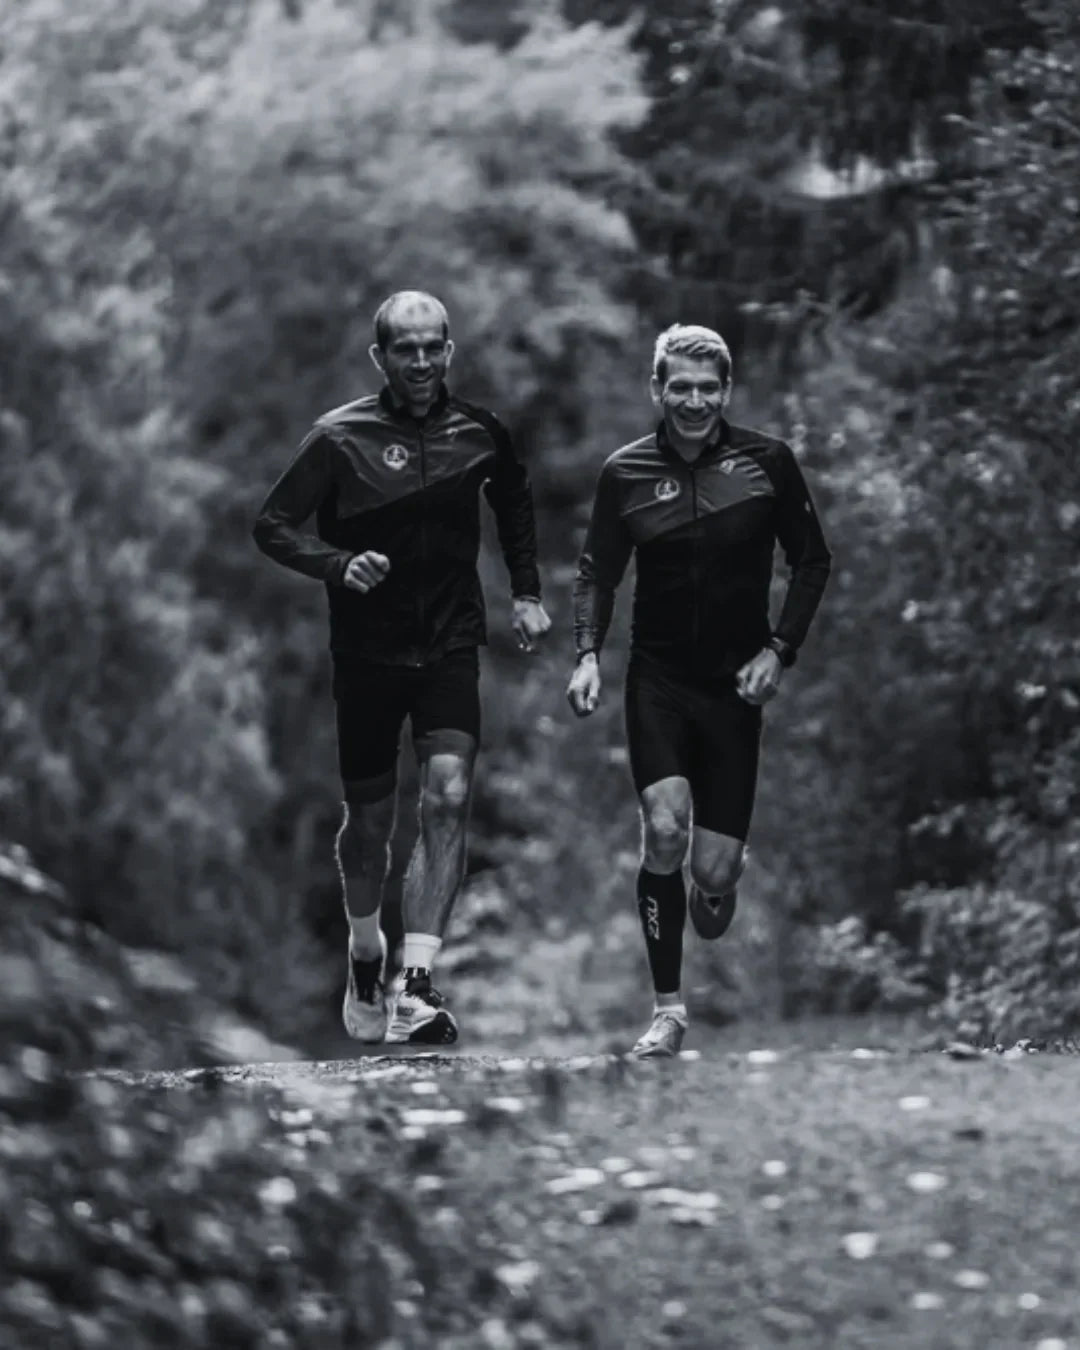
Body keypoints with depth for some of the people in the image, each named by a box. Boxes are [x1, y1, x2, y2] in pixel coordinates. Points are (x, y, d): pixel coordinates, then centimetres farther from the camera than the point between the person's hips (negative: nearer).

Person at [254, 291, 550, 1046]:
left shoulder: (478, 432, 2)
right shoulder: (342, 437, -8)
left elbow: (514, 499, 23)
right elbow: (272, 525, -6)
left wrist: (526, 591, 17)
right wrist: (339, 565, -23)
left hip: (451, 647, 1)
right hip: (368, 652, -1)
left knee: (449, 794, -19)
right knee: (370, 817, 7)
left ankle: (415, 985, -23)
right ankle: (365, 951, 37)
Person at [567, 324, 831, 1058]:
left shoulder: (768, 461, -3)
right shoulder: (626, 473, -1)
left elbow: (812, 562, 6)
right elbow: (598, 570, 7)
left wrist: (779, 649, -5)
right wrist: (588, 652, -8)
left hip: (734, 688, 0)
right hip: (657, 681, 0)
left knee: (715, 871, -4)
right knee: (665, 831, -21)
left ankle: (711, 903, 36)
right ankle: (668, 1010, -11)